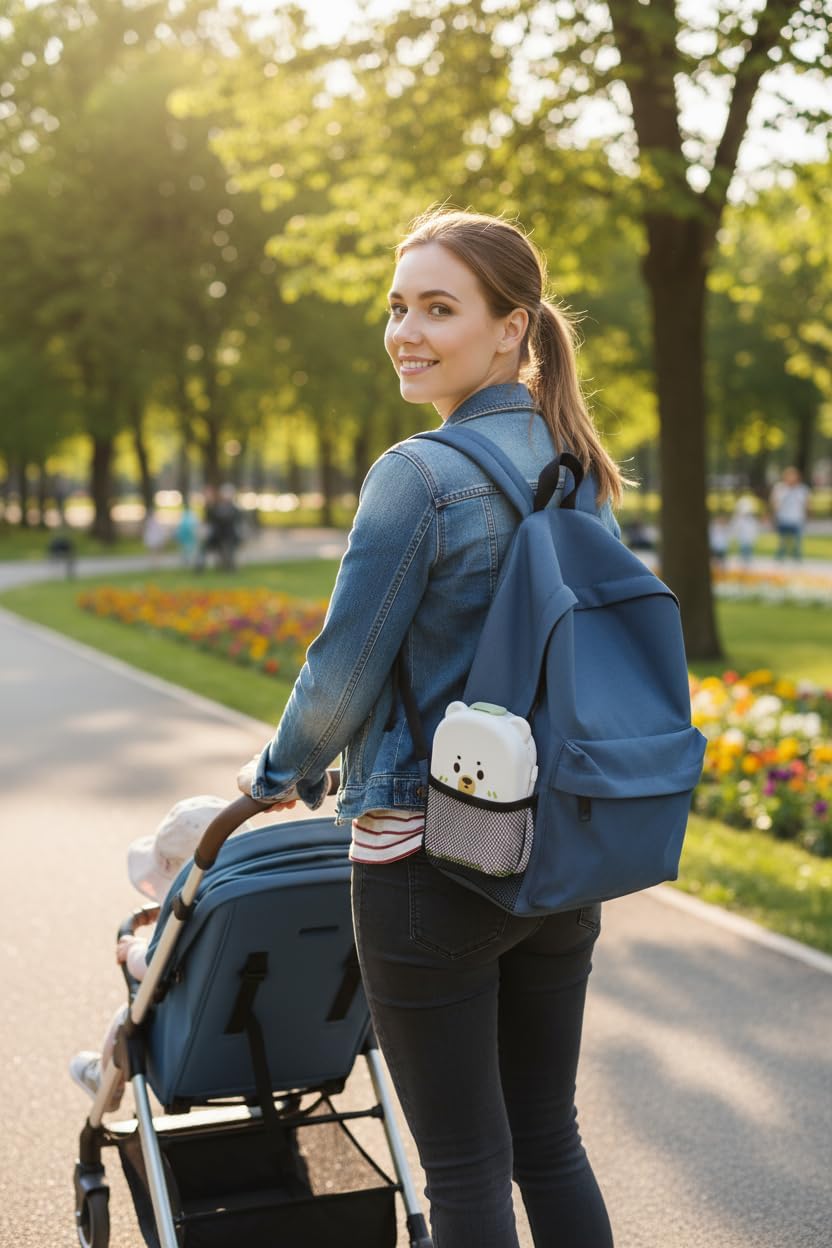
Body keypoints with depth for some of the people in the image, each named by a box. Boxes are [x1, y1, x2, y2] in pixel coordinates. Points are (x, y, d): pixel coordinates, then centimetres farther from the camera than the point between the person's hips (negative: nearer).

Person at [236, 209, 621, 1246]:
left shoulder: (421, 475, -17)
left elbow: (345, 667, -12)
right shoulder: (580, 471, 6)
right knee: (549, 1139, 19)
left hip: (429, 859, -7)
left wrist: (280, 773, 7)